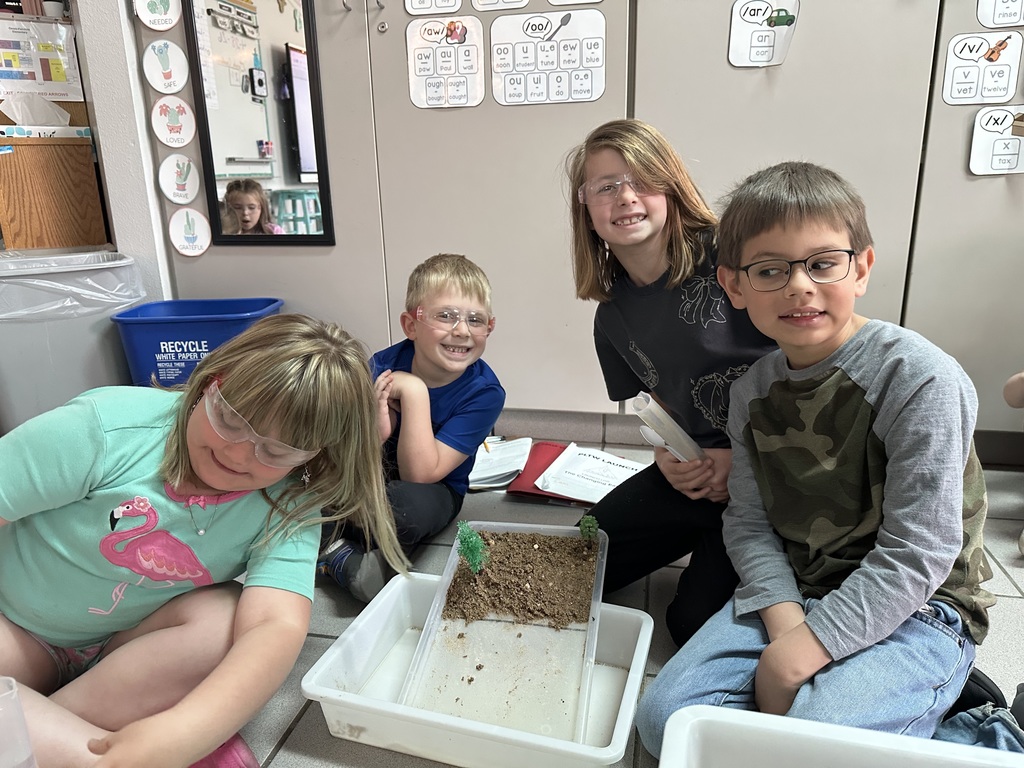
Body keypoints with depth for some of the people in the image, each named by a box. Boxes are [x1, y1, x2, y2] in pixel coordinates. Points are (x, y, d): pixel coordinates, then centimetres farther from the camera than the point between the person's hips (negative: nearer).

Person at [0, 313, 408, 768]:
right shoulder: (107, 427, -25)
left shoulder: (289, 509, -19)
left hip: (132, 646, 3)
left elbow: (277, 627, -31)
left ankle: (40, 727, -17)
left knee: (223, 620, -29)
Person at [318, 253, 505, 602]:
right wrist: (375, 432, -35)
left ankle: (337, 555, -10)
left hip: (433, 492, -3)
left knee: (412, 503, -36)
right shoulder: (383, 366, -16)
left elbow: (418, 475, -27)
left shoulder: (484, 393, -22)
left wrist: (413, 391, -33)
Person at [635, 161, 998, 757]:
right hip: (792, 594, 5)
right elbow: (750, 524, -1)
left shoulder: (920, 378, -17)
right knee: (666, 716, -9)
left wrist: (804, 650, -21)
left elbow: (916, 555, -19)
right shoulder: (752, 393, 1)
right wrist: (784, 622, -18)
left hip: (914, 610, -4)